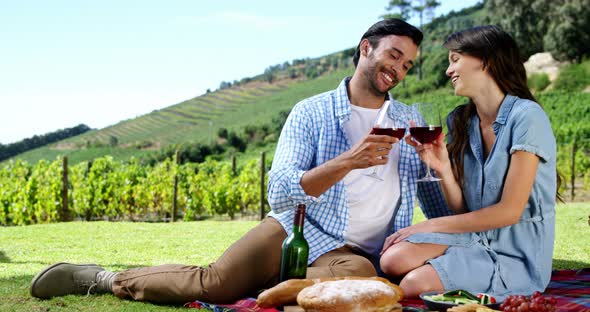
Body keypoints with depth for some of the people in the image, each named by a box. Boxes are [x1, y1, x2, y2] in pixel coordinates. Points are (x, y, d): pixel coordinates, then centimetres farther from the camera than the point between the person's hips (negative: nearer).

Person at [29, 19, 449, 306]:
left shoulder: (411, 123, 11)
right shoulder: (312, 113, 0)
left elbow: (437, 201, 17)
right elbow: (280, 195, -12)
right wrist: (347, 161, -25)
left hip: (356, 252, 2)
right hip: (294, 229, -1)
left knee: (360, 274, -36)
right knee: (213, 281, -22)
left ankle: (267, 291, -17)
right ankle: (103, 279, -1)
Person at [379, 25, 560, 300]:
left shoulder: (526, 116, -14)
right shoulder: (459, 121, 7)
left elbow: (510, 211, -16)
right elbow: (461, 209, 5)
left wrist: (430, 225, -12)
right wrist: (443, 168, -15)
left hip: (517, 256, -5)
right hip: (475, 239, 5)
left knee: (415, 284, -26)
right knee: (393, 260, -24)